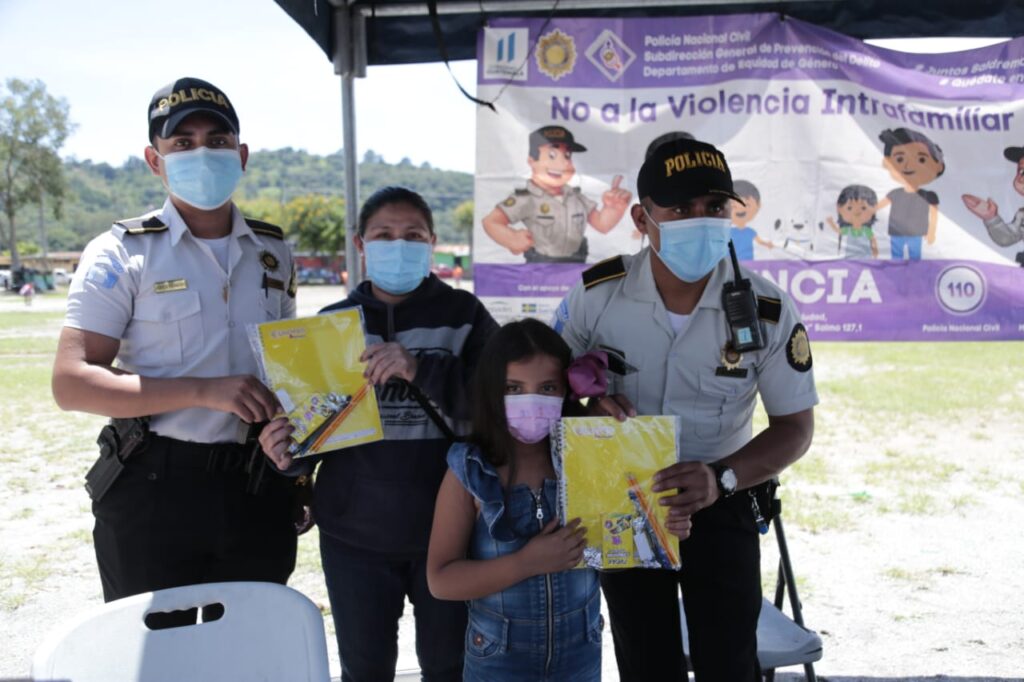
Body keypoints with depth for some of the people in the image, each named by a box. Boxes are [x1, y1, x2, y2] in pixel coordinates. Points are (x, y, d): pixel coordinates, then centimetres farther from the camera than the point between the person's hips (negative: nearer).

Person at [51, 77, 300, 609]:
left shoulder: (273, 251, 8)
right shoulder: (122, 253, -6)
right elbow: (72, 384, -14)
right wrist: (205, 391, -23)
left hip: (257, 489, 4)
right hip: (153, 491, -4)